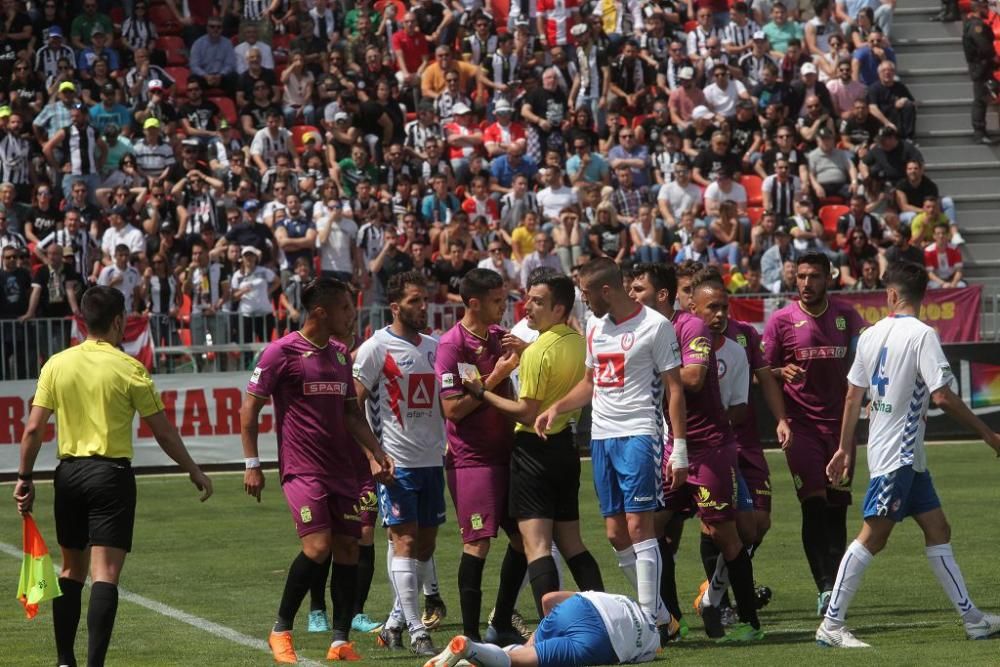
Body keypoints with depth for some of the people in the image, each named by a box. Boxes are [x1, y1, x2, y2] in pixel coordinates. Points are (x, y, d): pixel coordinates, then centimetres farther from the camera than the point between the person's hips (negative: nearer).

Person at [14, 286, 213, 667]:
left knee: (71, 571, 17)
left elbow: (34, 428, 0)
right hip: (111, 473, -4)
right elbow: (164, 433, -2)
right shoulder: (129, 369, -6)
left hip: (69, 472, 4)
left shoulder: (57, 365, 3)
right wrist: (193, 471, 10)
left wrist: (25, 478, 8)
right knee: (105, 576, -7)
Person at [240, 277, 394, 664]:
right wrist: (252, 464, -7)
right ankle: (281, 630, -2)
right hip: (301, 468, -7)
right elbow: (250, 407, -4)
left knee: (347, 547, 1)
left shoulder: (340, 354, 14)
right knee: (318, 546, -18)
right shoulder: (282, 352, -7)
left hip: (340, 468, 7)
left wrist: (374, 454, 10)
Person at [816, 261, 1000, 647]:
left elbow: (853, 396, 10)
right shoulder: (922, 335, -15)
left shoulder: (871, 335, 7)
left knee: (937, 530, 11)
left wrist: (846, 449, 18)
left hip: (908, 456, 8)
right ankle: (831, 626, -9)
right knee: (873, 536, -8)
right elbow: (943, 397, -20)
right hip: (898, 454, -8)